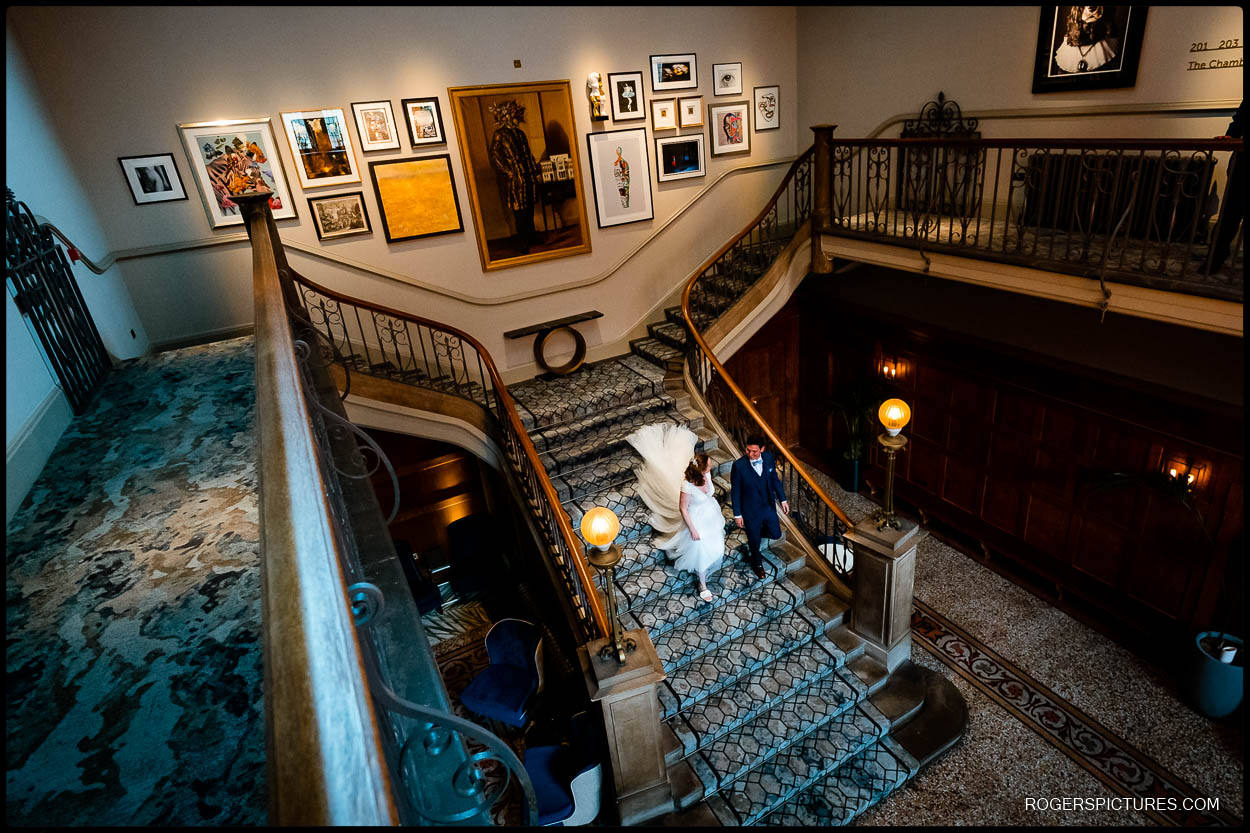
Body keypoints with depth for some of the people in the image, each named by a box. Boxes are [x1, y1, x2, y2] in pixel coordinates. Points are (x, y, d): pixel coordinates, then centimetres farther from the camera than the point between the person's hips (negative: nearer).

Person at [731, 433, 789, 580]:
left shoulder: (769, 458, -14)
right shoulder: (739, 465, -26)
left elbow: (775, 479, 4)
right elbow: (735, 491, -16)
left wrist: (783, 499, 7)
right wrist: (737, 514, -11)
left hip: (769, 507, 4)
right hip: (750, 511, -4)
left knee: (776, 534, 18)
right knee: (754, 541, 17)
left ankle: (754, 534, 48)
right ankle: (757, 564, 47)